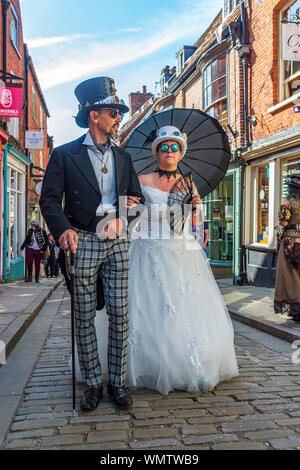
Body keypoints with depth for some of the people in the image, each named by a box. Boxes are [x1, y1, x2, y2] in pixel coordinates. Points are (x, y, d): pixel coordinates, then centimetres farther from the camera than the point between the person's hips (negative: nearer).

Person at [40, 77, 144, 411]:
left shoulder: (122, 157, 15)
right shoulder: (65, 154, 2)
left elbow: (137, 195, 20)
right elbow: (49, 199, -5)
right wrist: (63, 228, -22)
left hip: (117, 244, 3)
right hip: (82, 244, -3)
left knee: (119, 315, 3)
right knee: (84, 317, 4)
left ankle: (117, 382, 16)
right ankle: (92, 384, 17)